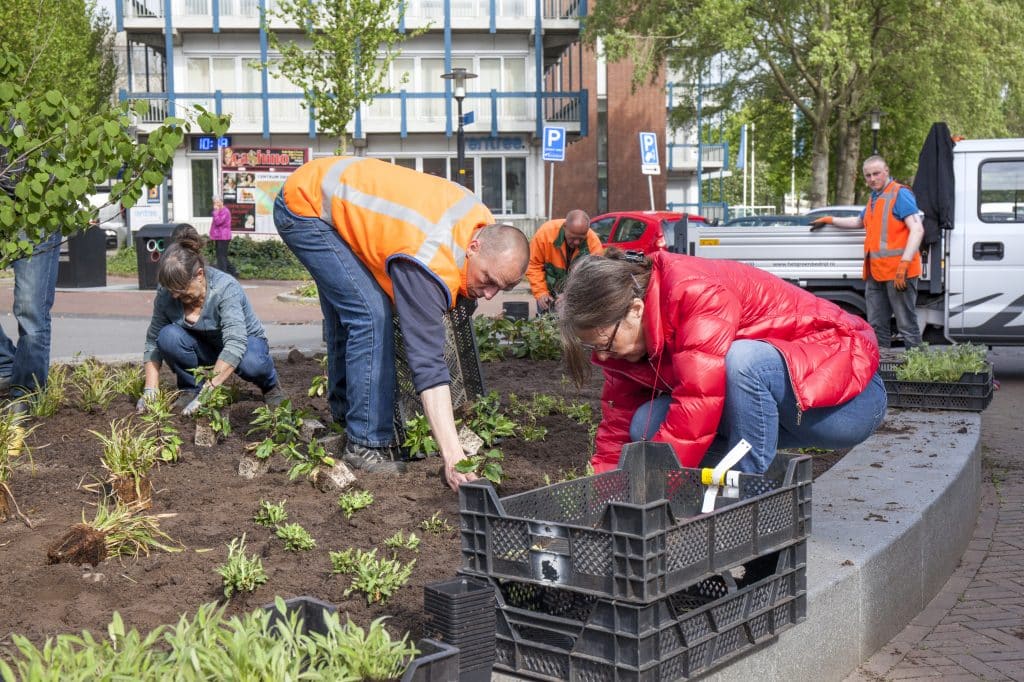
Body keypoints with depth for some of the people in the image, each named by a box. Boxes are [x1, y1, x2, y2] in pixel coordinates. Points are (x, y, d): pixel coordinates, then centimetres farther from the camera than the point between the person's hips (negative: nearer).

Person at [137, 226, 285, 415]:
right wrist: (150, 389, -19)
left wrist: (207, 392, -46)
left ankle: (269, 384, -2)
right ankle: (190, 389, -4)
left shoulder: (226, 288, -31)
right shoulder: (165, 294, -17)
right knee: (168, 336, -27)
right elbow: (153, 341, -7)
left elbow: (236, 344, -41)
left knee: (250, 363, -38)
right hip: (205, 347, 3)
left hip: (245, 341, -3)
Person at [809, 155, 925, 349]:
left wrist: (904, 263, -24)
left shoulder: (900, 194, -6)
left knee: (907, 325, -7)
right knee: (877, 326, 12)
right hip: (875, 272, 9)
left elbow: (917, 229, -17)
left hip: (898, 273, -9)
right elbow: (860, 221, 41)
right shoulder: (874, 198, 21)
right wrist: (830, 220, 41)